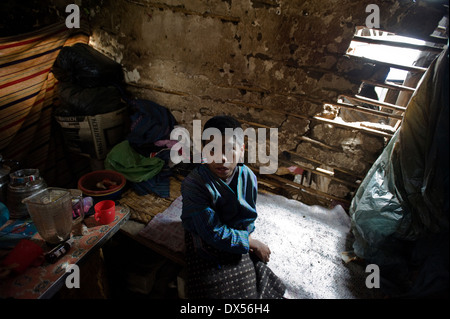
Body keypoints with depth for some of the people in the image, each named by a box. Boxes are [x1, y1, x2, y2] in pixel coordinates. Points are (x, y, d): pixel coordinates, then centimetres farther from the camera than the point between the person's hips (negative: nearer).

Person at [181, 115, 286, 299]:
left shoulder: (248, 177, -16)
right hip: (205, 241, -3)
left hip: (237, 237, 3)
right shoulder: (193, 184, -29)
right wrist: (253, 244, -19)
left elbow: (248, 219, -3)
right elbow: (213, 233, -26)